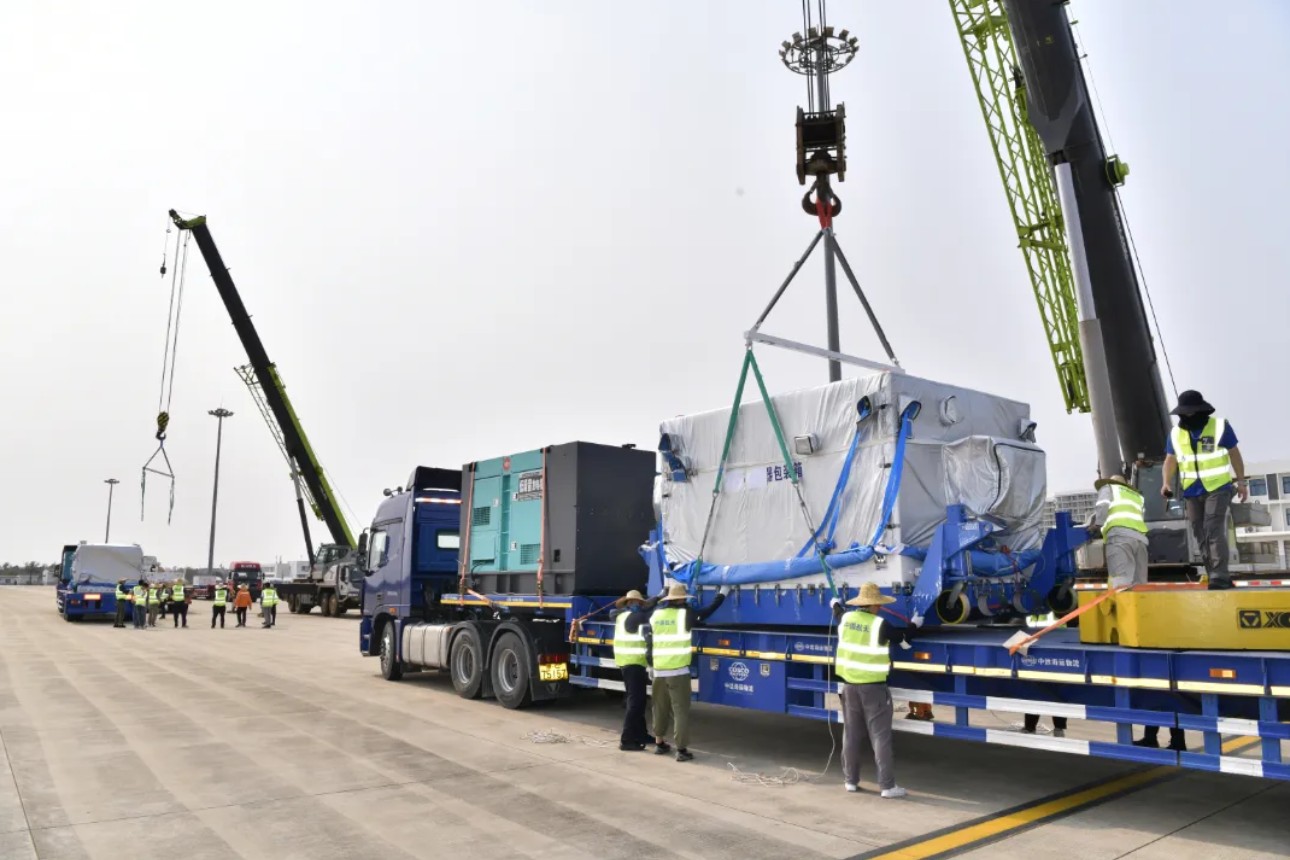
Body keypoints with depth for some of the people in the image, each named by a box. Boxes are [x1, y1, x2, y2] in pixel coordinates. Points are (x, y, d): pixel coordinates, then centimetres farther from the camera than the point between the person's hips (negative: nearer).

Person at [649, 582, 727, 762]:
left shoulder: (655, 615, 7)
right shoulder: (685, 614, -6)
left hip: (659, 670, 5)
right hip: (678, 671, -5)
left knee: (660, 708, 18)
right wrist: (723, 593, 16)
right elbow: (708, 610, 4)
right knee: (680, 710, 0)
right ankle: (682, 750, 0)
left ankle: (659, 744, 28)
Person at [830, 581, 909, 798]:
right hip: (873, 687, -6)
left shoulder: (847, 618, 1)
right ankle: (887, 785, 1)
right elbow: (904, 640, -2)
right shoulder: (880, 625, -15)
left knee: (851, 734, 13)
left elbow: (839, 613, 27)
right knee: (880, 735, -1)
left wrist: (835, 603, 49)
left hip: (849, 684, 6)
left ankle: (850, 780, 21)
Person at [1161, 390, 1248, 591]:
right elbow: (1170, 459, 5)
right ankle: (1216, 577, 12)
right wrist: (1167, 482, -11)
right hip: (1192, 492, 5)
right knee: (1201, 536, 5)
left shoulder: (1220, 426, -4)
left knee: (1214, 531, -16)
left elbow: (1234, 454, 3)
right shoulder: (1175, 433, 5)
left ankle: (1220, 577, -18)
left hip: (1218, 488, -4)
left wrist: (1241, 481, 3)